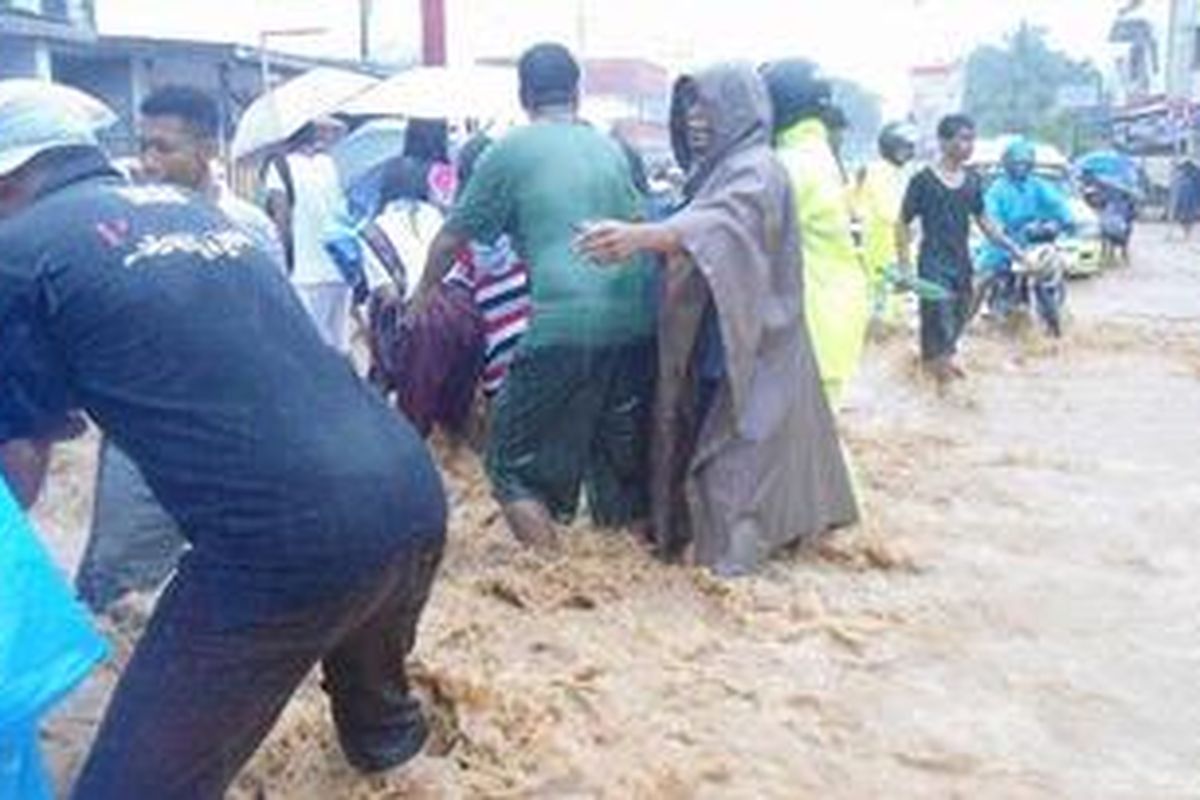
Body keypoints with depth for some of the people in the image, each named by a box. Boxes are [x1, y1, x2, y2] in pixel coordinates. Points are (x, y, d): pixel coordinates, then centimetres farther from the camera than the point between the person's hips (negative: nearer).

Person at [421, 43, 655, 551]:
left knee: (516, 461, 7)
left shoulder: (510, 151, 6)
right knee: (622, 457, 17)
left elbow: (453, 238, 15)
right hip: (637, 319, 5)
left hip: (567, 322, -5)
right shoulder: (611, 148, 18)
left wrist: (424, 294, 32)